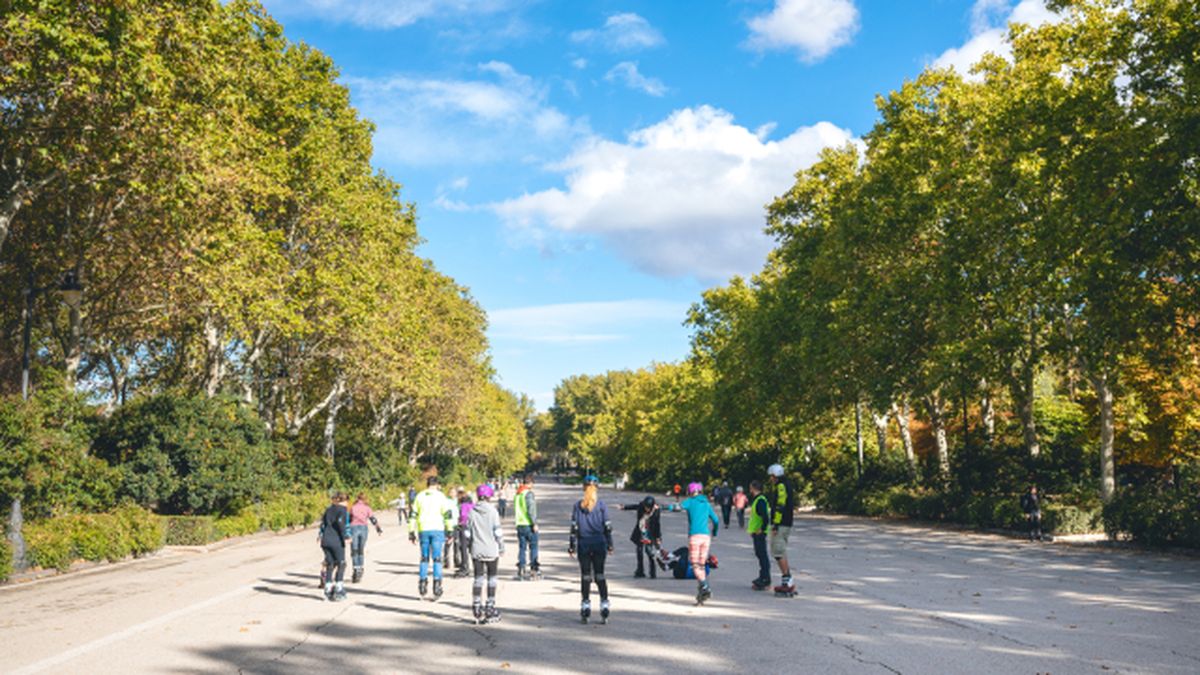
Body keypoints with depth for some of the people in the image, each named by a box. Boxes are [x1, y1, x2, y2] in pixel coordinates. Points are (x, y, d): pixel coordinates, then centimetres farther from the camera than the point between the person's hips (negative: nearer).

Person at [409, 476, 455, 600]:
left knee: (424, 558, 13)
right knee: (437, 558, 0)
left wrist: (411, 532, 13)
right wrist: (450, 531, -3)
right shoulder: (441, 496, -1)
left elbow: (413, 515, 9)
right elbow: (448, 514, -6)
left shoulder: (420, 496, 9)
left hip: (423, 530, 3)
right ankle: (437, 584, -4)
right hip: (437, 529, -3)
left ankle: (422, 583, 11)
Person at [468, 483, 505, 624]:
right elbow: (498, 531, -8)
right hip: (491, 551, -3)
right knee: (492, 578, 7)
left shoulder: (471, 511, 0)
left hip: (476, 551, 3)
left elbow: (467, 532, 3)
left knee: (478, 578, 8)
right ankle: (490, 607, 8)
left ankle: (477, 608, 6)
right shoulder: (492, 511, -8)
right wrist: (501, 548, 3)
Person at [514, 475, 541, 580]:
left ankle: (521, 571, 6)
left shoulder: (517, 494, 13)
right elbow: (531, 509, -18)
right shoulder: (529, 493, -12)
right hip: (529, 524, -7)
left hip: (519, 524, 7)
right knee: (533, 547, 3)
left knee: (522, 548, 8)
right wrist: (535, 523, -17)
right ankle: (534, 570, 3)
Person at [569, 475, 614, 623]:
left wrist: (572, 546, 5)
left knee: (585, 575, 7)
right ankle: (604, 604, 3)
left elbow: (574, 527, -1)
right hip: (599, 544, 0)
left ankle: (586, 604, 8)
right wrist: (610, 545, 8)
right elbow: (607, 527, 0)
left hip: (583, 545, 0)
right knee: (599, 575, 7)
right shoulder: (602, 506, -3)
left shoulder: (578, 506, -2)